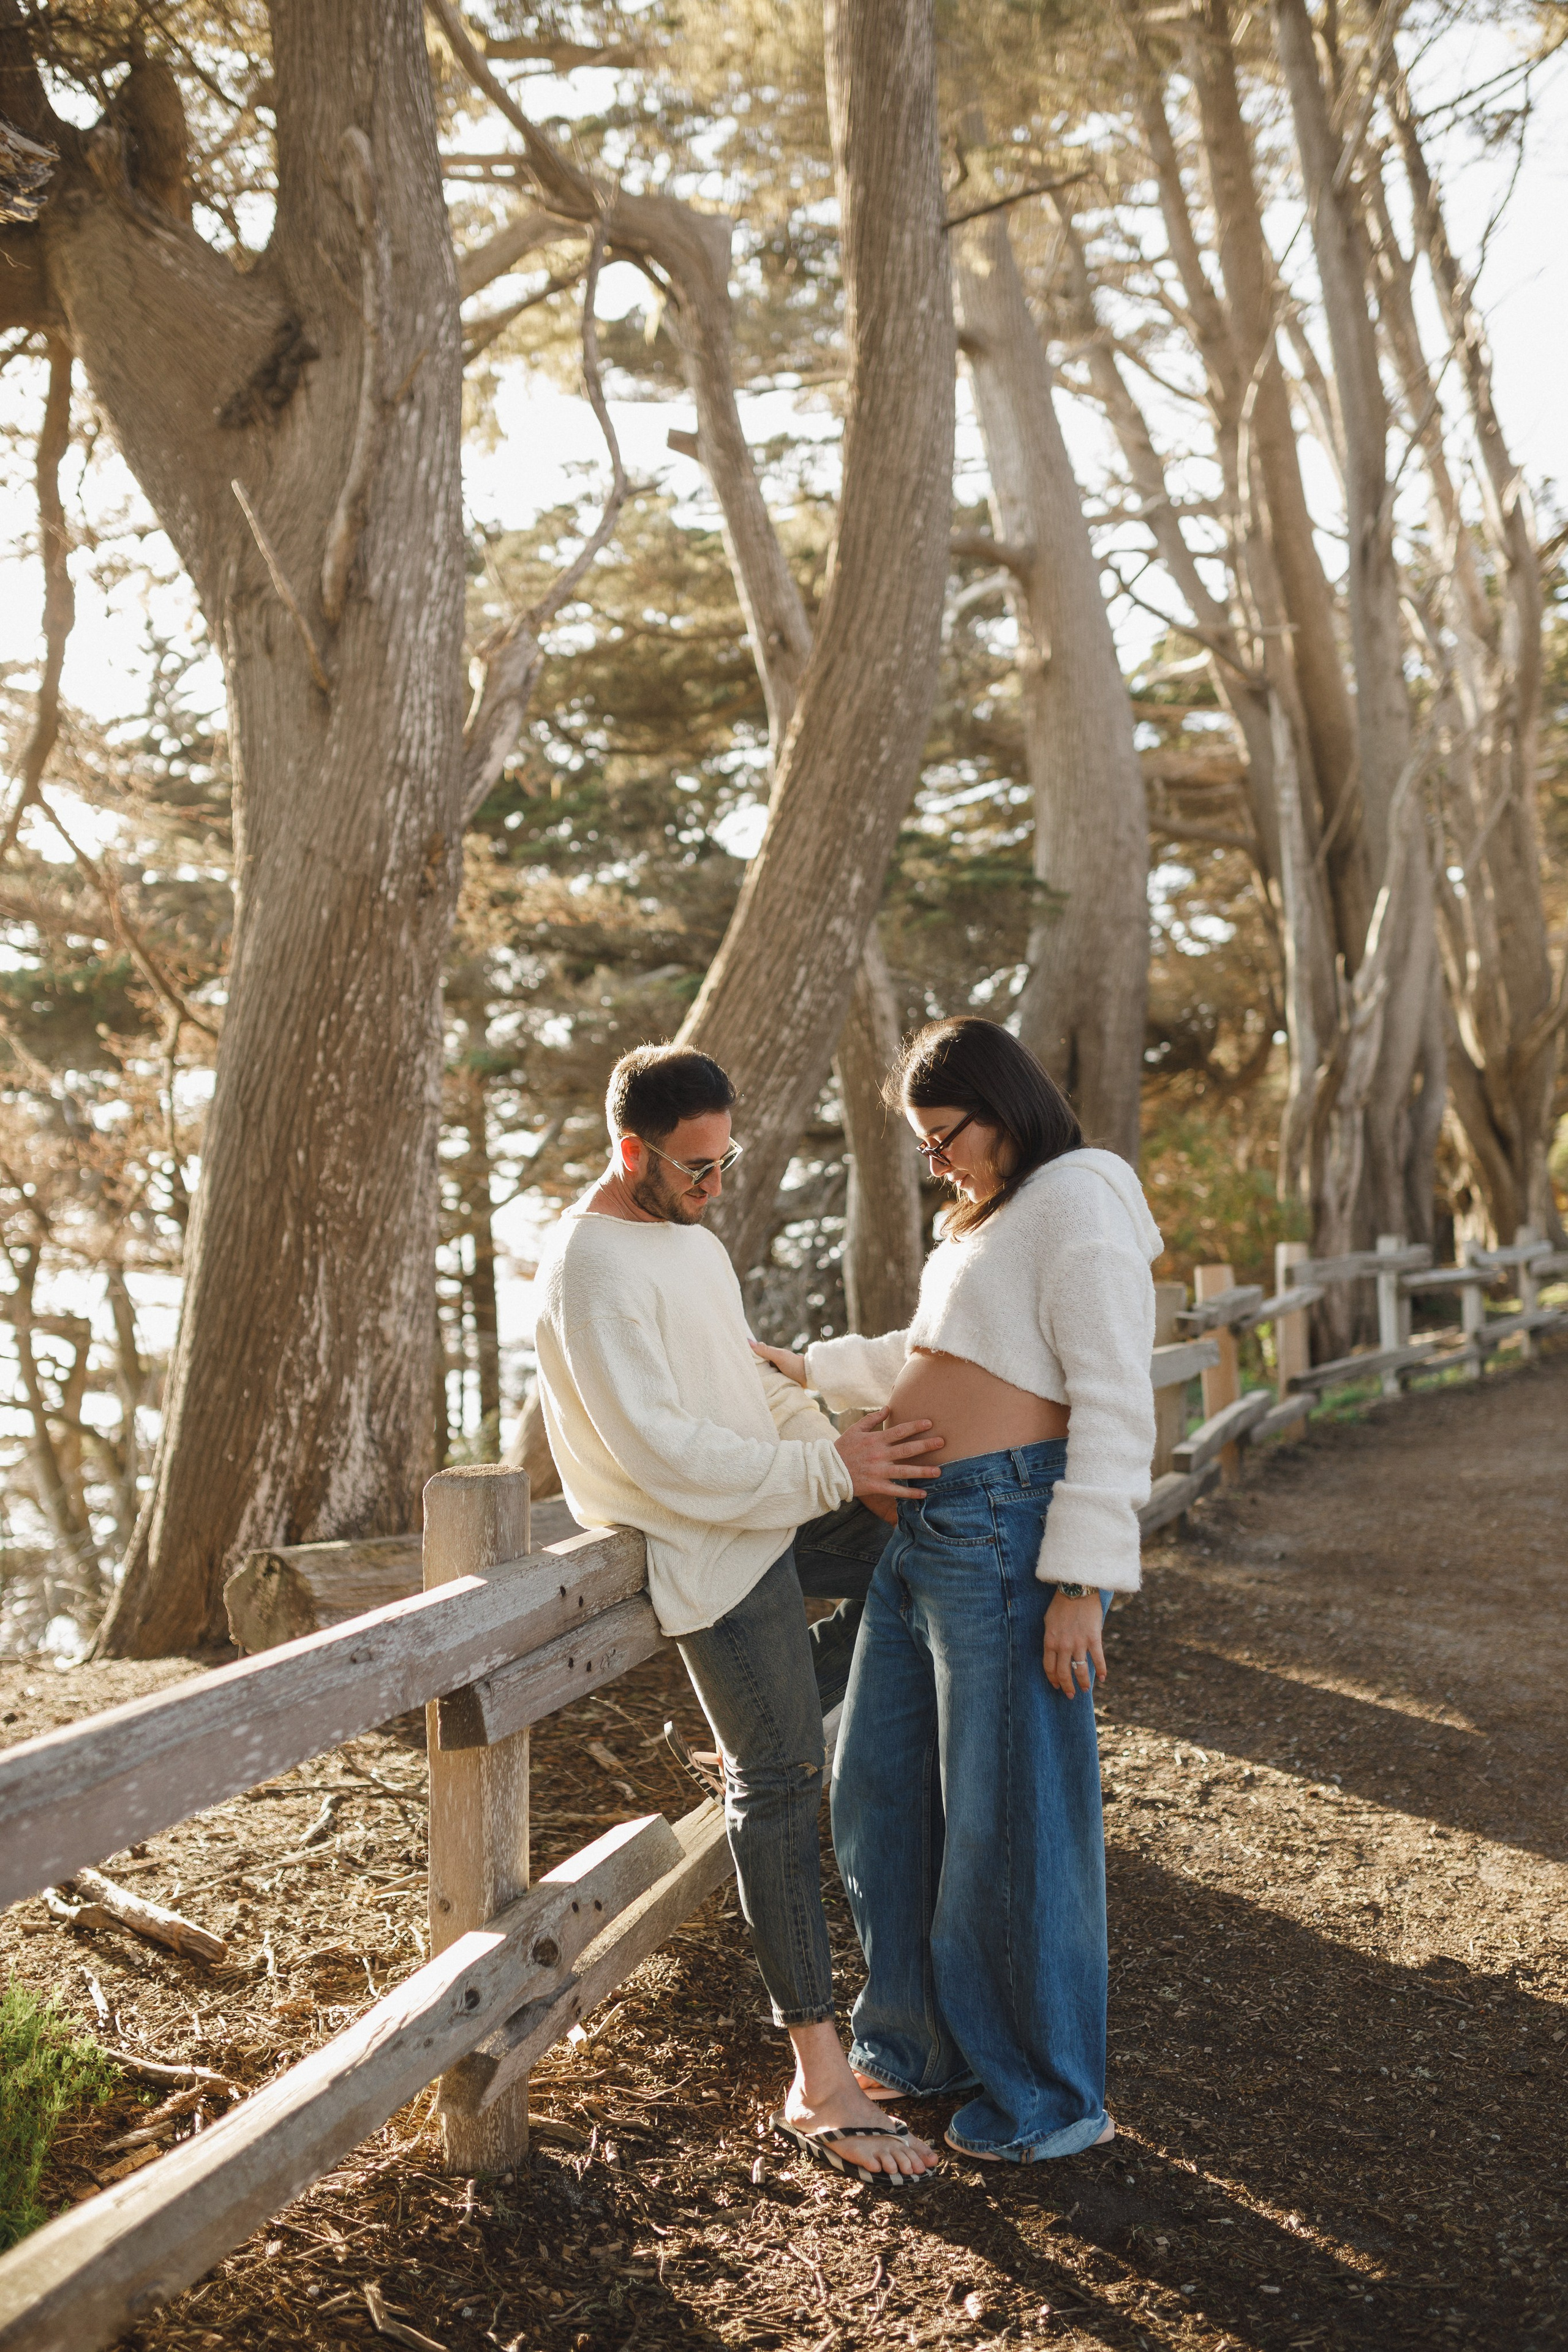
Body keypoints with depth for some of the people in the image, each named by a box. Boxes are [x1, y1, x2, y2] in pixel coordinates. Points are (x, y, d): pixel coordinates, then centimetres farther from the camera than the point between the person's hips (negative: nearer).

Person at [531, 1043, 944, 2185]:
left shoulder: (691, 1235, 11)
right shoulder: (592, 1268, -20)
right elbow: (658, 1452, -26)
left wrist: (841, 1448, -1)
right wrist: (827, 1470, -24)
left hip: (779, 1500, 9)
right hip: (704, 1540, -9)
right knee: (782, 1785, -8)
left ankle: (761, 1731, 22)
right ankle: (820, 2082, -2)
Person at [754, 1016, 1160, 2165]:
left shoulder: (1079, 1206, -11)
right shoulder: (993, 1217, 19)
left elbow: (1114, 1406, -17)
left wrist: (1082, 1582, -21)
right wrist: (812, 1369, 39)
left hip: (1008, 1534, -10)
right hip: (928, 1534, 10)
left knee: (1010, 1821, 0)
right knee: (885, 1795, 16)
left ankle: (1051, 2097, 17)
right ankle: (926, 2040, 33)